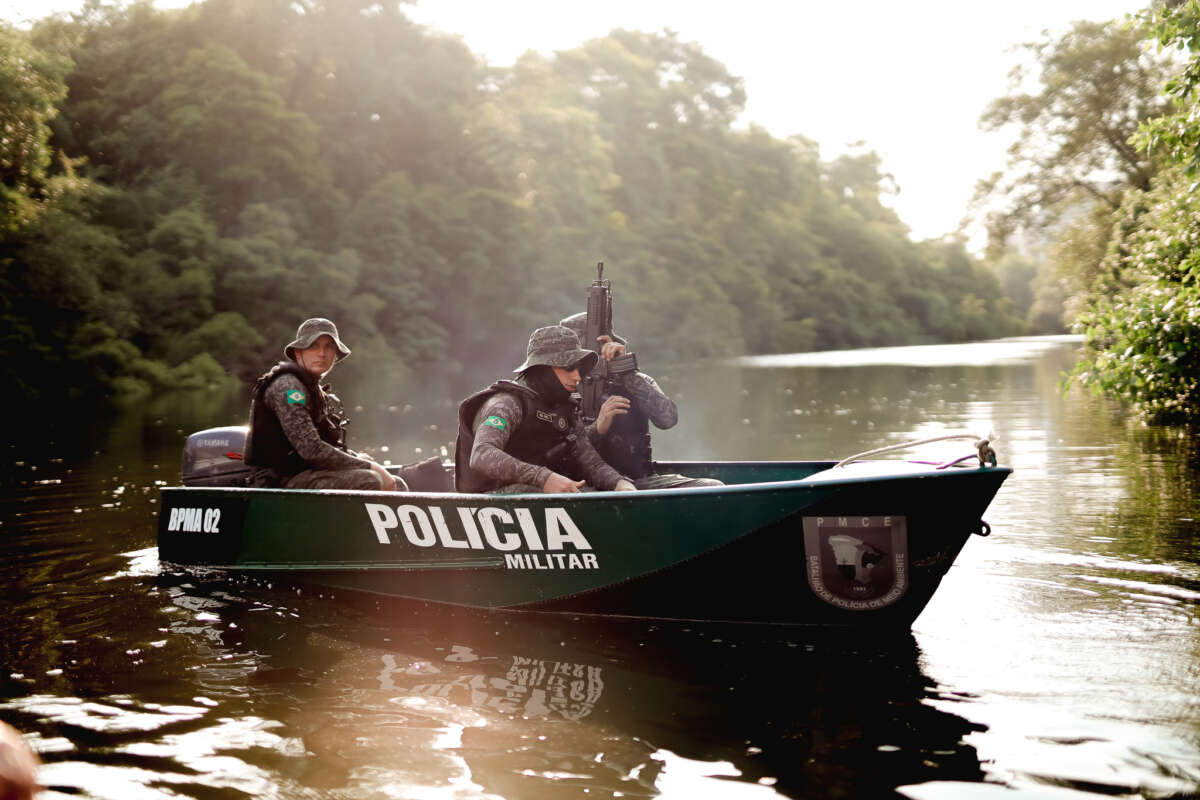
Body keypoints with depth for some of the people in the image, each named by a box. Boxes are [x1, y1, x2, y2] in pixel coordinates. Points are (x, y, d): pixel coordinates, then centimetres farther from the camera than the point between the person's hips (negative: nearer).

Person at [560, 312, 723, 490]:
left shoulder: (637, 382, 11)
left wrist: (626, 371, -12)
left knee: (714, 488, -16)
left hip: (640, 480, 4)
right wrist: (597, 429, -20)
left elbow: (668, 418, -9)